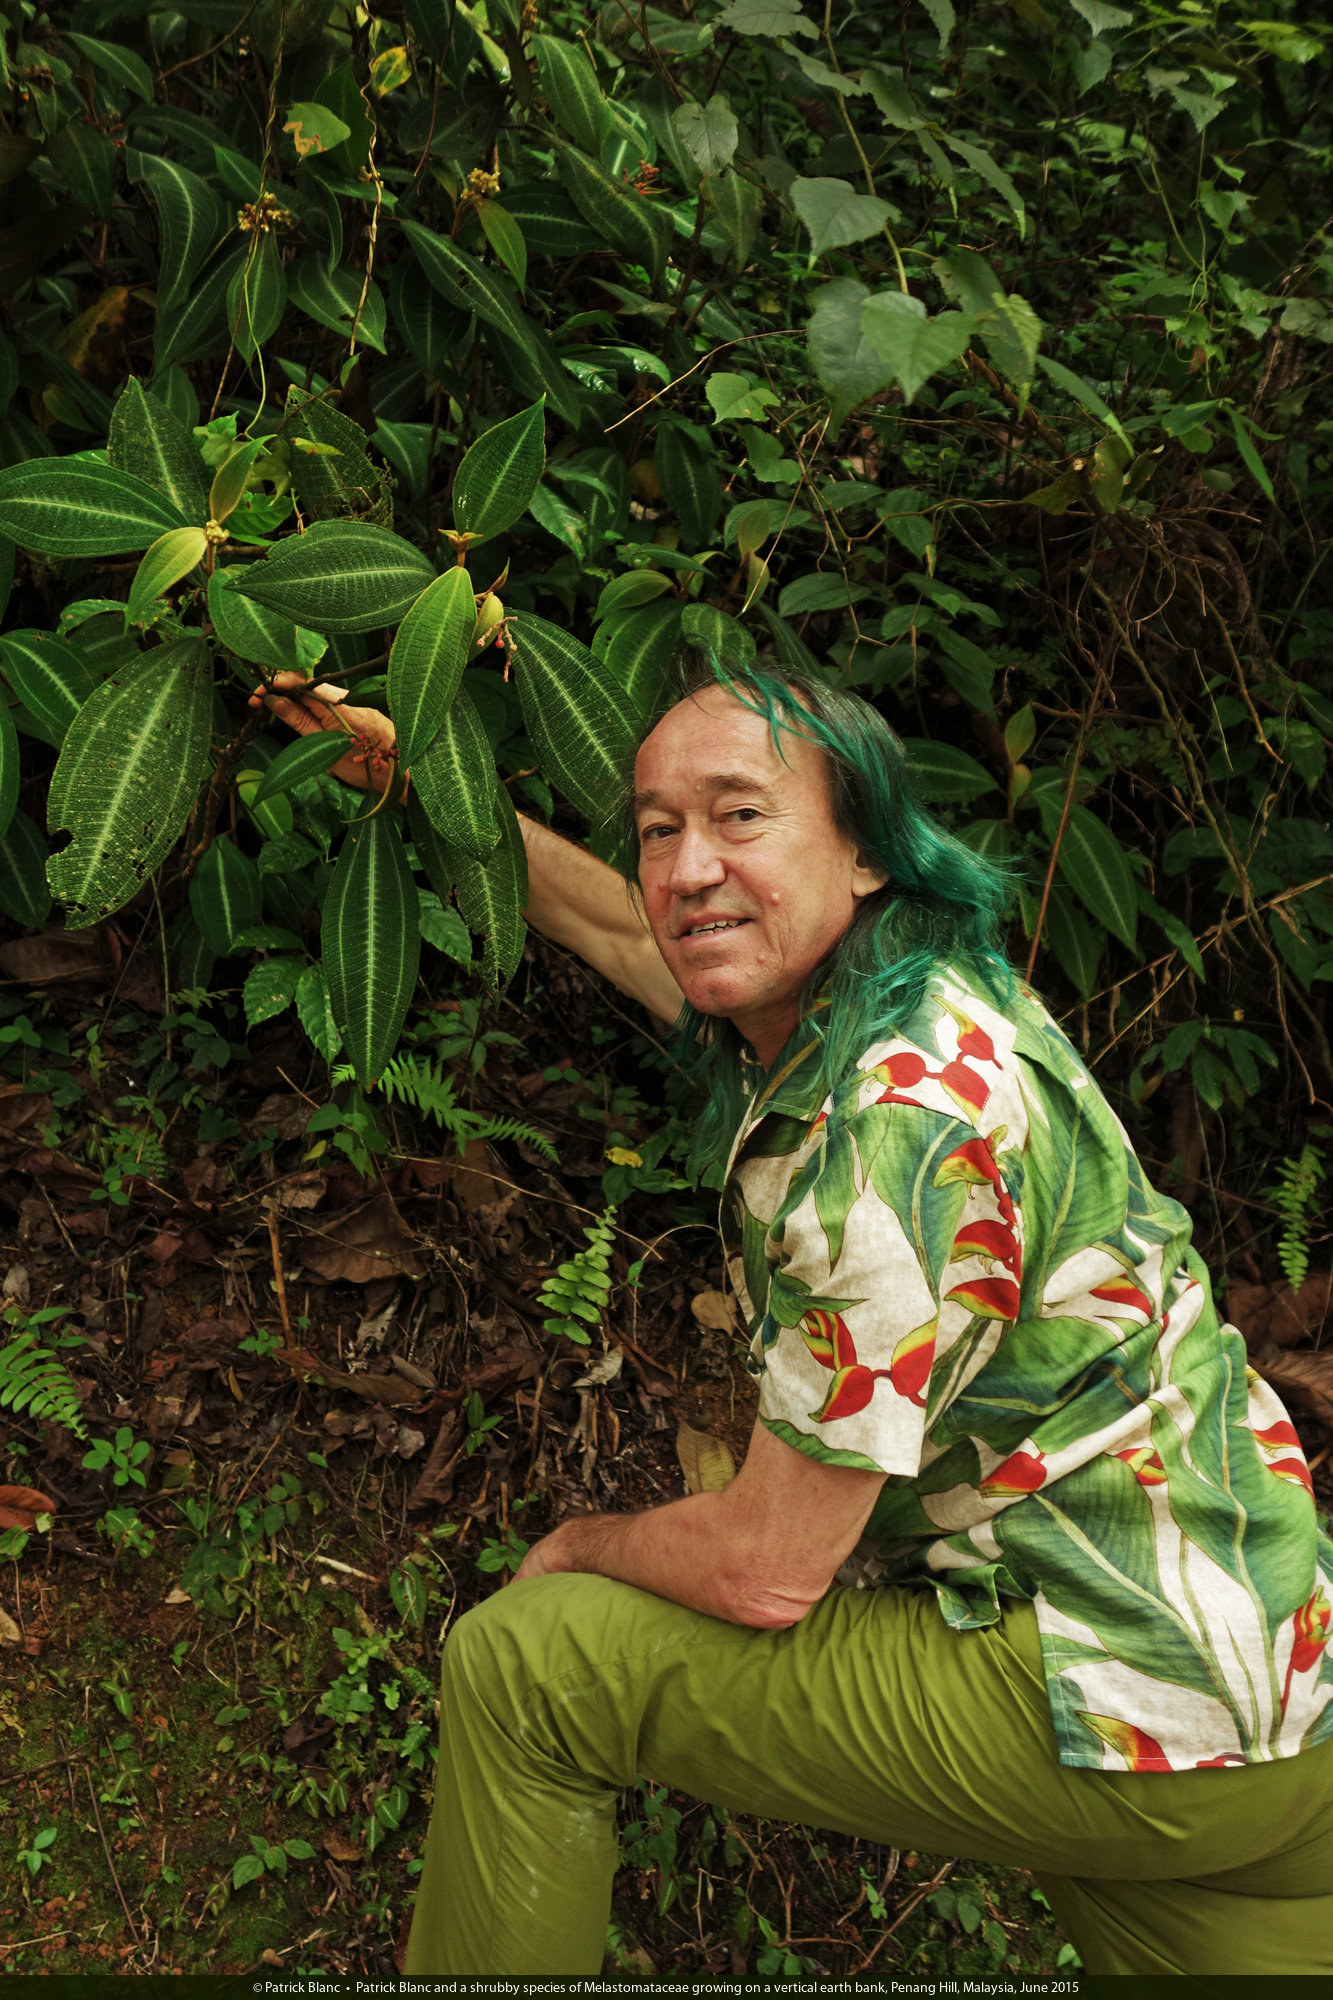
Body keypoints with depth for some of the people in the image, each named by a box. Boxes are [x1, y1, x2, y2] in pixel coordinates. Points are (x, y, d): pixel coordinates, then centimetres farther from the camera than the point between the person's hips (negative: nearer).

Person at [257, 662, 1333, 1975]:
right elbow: (604, 923, 23)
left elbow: (768, 1571, -19)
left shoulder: (901, 1123, -26)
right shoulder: (808, 994, 2)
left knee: (518, 1662, -7)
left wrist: (578, 1548, 0)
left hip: (1136, 1714, -9)